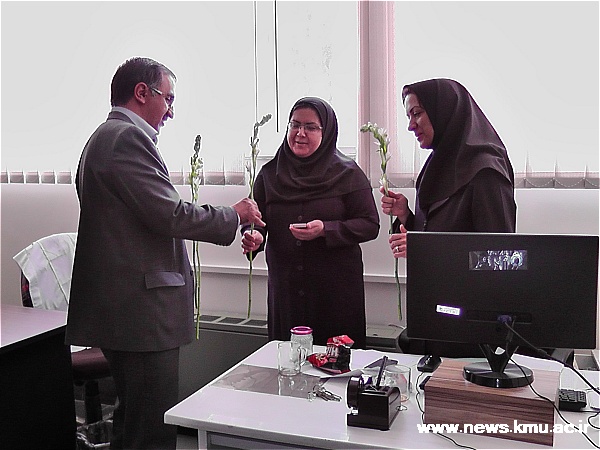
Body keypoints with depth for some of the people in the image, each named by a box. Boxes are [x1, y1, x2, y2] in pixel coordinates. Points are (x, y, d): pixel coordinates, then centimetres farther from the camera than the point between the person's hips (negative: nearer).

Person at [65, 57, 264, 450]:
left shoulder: (105, 137, 20)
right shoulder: (128, 137, -13)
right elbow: (170, 215, -19)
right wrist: (235, 215, -6)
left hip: (122, 310, 11)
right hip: (141, 312, -11)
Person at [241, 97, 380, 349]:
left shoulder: (347, 174, -1)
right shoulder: (271, 173, 8)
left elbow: (370, 225, -5)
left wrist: (326, 230, -19)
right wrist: (254, 237, -15)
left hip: (336, 289, -2)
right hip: (285, 287, 3)